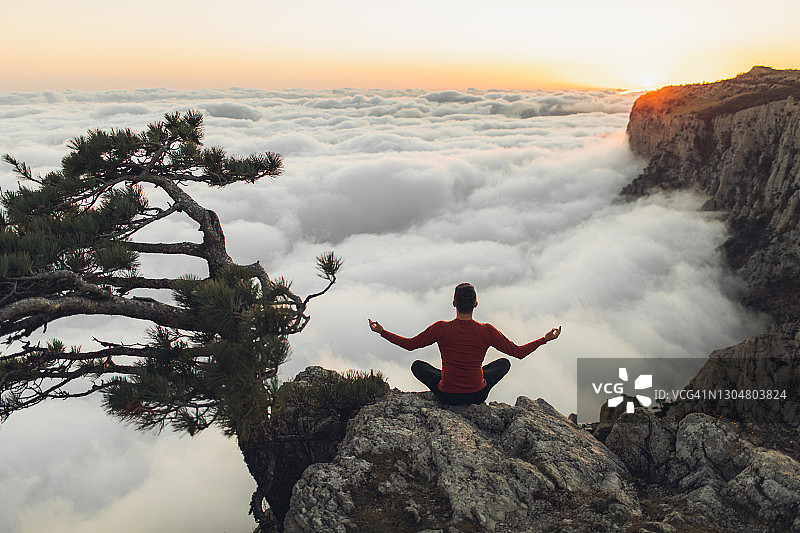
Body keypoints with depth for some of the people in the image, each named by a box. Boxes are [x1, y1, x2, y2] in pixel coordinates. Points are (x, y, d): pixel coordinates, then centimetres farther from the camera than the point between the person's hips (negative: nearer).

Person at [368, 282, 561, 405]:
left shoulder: (441, 329, -15)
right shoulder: (486, 331, -15)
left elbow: (410, 344, -2)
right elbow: (518, 352, -5)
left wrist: (382, 332, 10)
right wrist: (546, 339, 8)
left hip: (447, 396, 0)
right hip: (478, 395, 0)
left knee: (417, 365, 25)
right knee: (504, 363, 26)